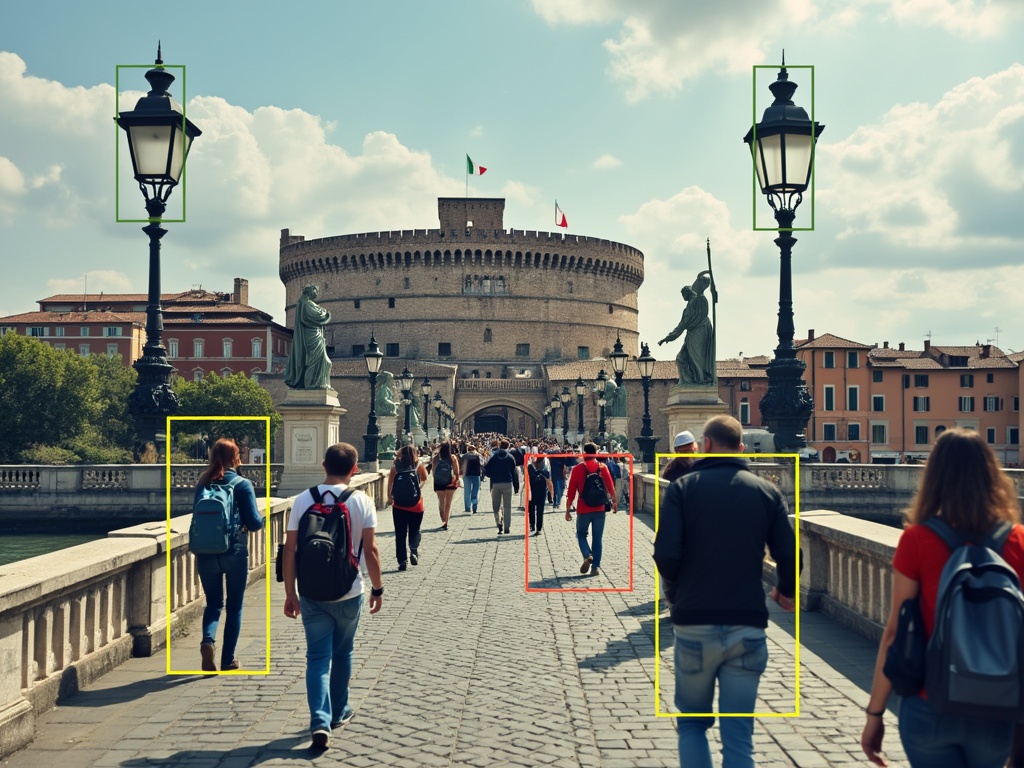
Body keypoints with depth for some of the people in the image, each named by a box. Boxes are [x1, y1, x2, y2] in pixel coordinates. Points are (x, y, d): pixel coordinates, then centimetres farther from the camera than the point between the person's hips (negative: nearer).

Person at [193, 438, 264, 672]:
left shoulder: (202, 485, 3)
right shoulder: (243, 485, -9)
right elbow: (253, 522, -10)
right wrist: (262, 518, 11)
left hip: (206, 554, 3)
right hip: (235, 554, -3)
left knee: (213, 603, 16)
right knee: (234, 606, 11)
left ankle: (208, 641, -11)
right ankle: (228, 659, 13)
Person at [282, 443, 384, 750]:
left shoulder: (303, 500, -5)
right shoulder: (361, 502, -8)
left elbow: (290, 549, -5)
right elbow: (370, 550, -8)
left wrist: (289, 592, 2)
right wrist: (377, 588, 4)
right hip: (348, 593, 0)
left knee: (317, 657, 4)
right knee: (342, 653, 19)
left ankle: (320, 722, -10)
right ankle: (338, 712, 33)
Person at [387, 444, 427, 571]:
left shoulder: (395, 467, -3)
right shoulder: (419, 466, -3)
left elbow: (390, 483, -6)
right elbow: (424, 479, 14)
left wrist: (389, 497, 7)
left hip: (399, 505, 0)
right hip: (416, 505, 0)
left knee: (400, 534, 8)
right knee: (414, 531, 15)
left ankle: (402, 561, 5)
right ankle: (414, 549, -11)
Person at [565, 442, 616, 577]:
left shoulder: (577, 469, -5)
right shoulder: (603, 467, -1)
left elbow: (571, 492, -5)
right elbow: (610, 488, 2)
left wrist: (568, 510, 3)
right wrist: (612, 498, 23)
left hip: (583, 509, -1)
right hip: (600, 508, 1)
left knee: (581, 534, 17)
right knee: (597, 538, 10)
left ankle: (587, 555, -8)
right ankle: (596, 566, 5)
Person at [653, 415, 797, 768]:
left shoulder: (683, 487, -2)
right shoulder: (767, 491, 3)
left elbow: (666, 554, -13)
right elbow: (789, 555, -2)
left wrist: (674, 593, 7)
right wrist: (785, 591, 19)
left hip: (694, 624, -1)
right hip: (747, 627, 1)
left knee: (692, 723, 17)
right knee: (738, 736, 7)